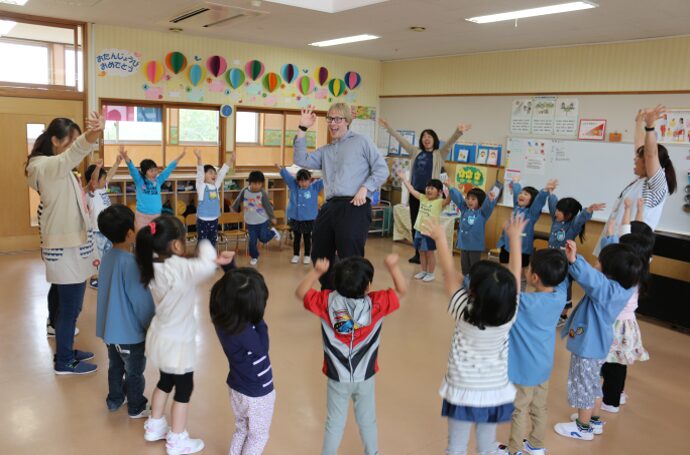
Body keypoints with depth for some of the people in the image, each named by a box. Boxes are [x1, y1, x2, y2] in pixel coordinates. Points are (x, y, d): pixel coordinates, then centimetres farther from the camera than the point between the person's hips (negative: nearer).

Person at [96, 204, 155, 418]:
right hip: (130, 330, -8)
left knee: (115, 366, 24)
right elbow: (142, 300, -23)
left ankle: (114, 400, 40)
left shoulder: (107, 257, -1)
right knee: (134, 372, 11)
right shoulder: (130, 262, -27)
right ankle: (136, 408, 26)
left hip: (110, 328, 8)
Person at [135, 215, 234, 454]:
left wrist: (215, 260, -24)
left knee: (165, 381, 27)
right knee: (184, 388, 12)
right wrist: (206, 247, -20)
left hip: (162, 336, 8)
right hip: (177, 342, -8)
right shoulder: (178, 268, -31)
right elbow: (206, 264, -42)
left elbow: (194, 270, -9)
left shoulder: (155, 266, -5)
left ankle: (154, 426, 44)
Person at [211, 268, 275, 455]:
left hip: (237, 388, 7)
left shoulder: (221, 317, -16)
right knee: (258, 436, 21)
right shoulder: (244, 331, -38)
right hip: (258, 394, -7)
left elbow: (228, 288, 0)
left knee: (241, 430, 31)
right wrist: (259, 320, -24)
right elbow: (262, 349, -20)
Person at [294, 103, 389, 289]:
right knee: (320, 255, 16)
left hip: (354, 207, -7)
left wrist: (365, 188, -12)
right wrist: (302, 129, 6)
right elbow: (302, 160, 9)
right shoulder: (325, 151, 24)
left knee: (350, 259, -8)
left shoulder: (362, 142, 7)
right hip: (329, 207, 7)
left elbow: (382, 169, 1)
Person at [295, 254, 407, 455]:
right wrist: (393, 266, -13)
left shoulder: (328, 301, -20)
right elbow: (402, 290, -6)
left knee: (335, 424, 18)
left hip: (337, 378, 0)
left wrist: (317, 271, -7)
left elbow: (300, 293, -4)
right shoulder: (376, 303, -21)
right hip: (365, 377, 0)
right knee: (367, 422, 21)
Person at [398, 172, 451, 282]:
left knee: (429, 253, 4)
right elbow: (412, 190, 9)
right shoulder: (423, 198, 6)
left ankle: (430, 274, 16)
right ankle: (423, 271, 29)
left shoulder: (440, 202, -12)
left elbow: (448, 200, -30)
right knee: (421, 252, 16)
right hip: (419, 230, 6)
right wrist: (403, 179, 7)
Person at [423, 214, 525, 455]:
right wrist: (515, 237, 6)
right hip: (495, 391, 2)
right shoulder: (509, 314, -17)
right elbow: (514, 274, -5)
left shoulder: (465, 312, -23)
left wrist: (441, 238, -2)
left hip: (463, 390, -2)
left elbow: (449, 273, -13)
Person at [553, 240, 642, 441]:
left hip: (588, 345, -9)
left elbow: (592, 278, -52)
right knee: (593, 383, 27)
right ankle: (594, 420, 45)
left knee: (583, 386, 10)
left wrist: (574, 260, -67)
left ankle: (583, 428, 28)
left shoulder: (608, 289, -33)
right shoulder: (623, 286, -7)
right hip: (596, 343, 9)